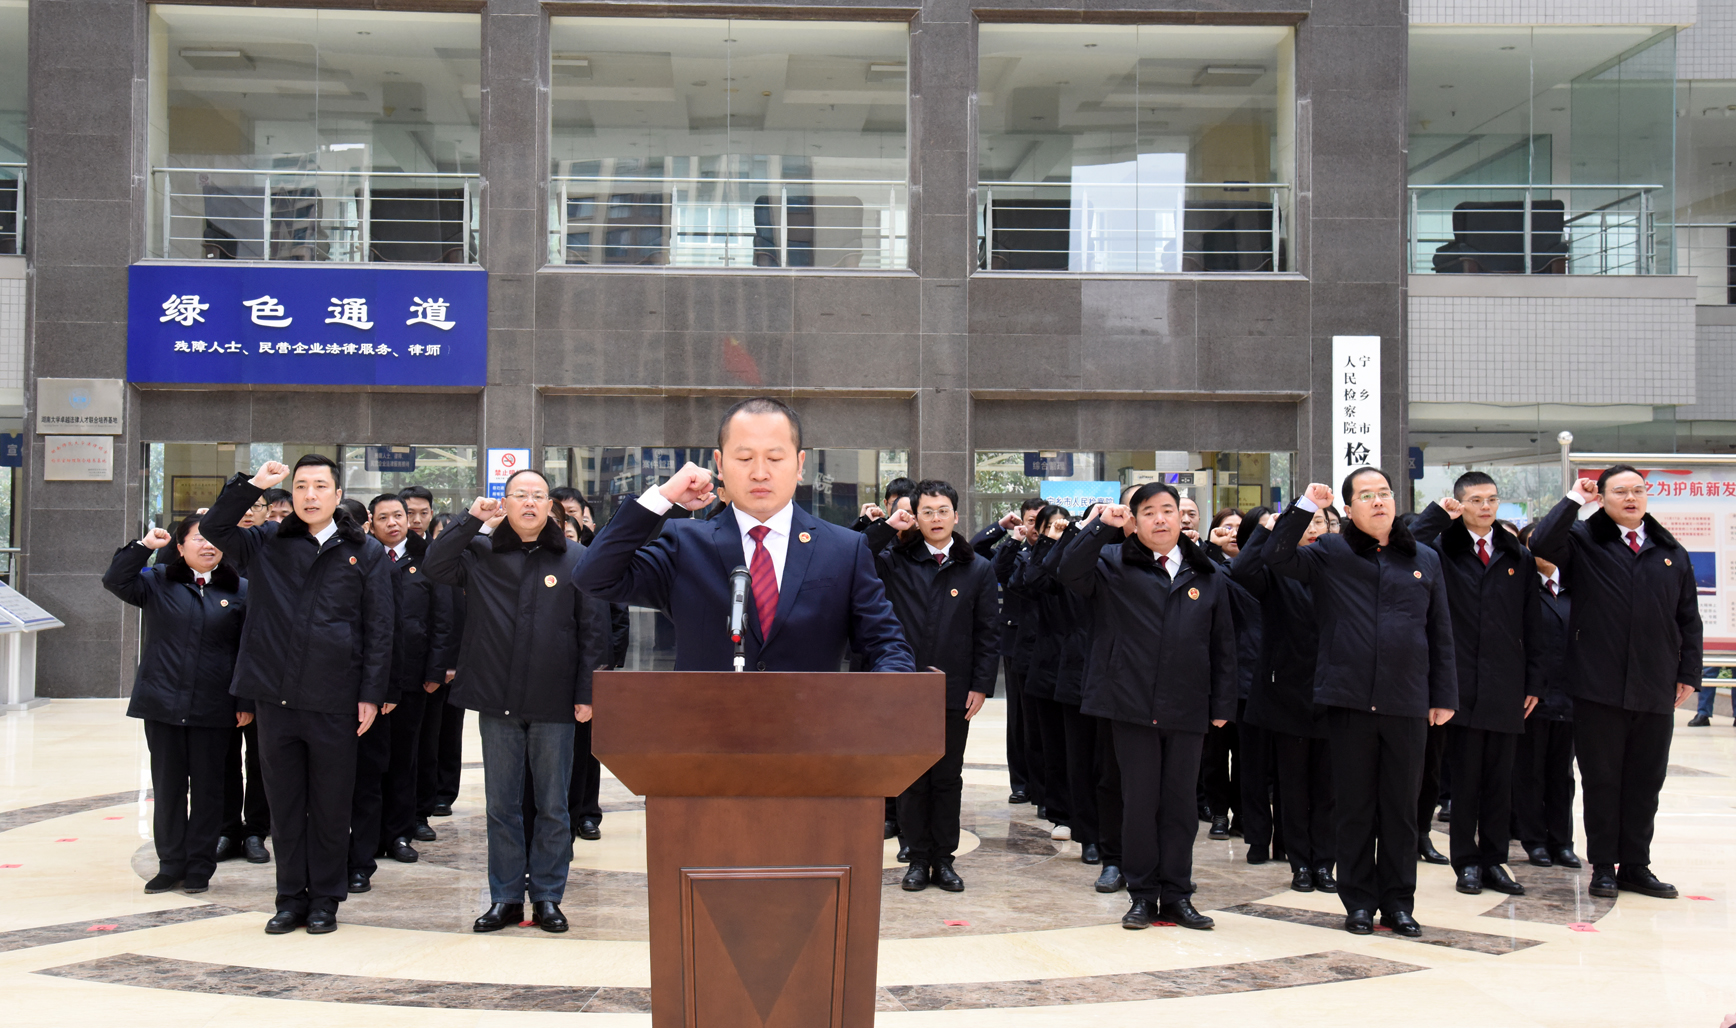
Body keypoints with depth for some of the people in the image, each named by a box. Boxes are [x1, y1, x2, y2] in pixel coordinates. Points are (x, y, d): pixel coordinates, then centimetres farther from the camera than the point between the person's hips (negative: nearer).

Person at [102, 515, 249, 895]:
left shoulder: (240, 591, 2)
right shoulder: (158, 582, 6)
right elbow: (115, 581, -4)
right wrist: (143, 546, -11)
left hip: (213, 708, -1)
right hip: (162, 703, 1)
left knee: (207, 788, 5)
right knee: (167, 787, 8)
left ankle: (199, 868, 15)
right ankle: (170, 865, 18)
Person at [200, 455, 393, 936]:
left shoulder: (365, 551, 2)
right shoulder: (268, 543, 9)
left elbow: (378, 629, 1)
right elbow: (214, 528, 5)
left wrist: (371, 694, -4)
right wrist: (252, 485, -5)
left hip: (335, 702, -2)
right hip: (276, 697, 2)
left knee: (330, 806, 7)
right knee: (285, 803, 10)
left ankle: (325, 900, 18)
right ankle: (291, 897, 21)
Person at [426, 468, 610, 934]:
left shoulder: (577, 559, 2)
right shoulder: (480, 554, 7)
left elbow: (594, 630, 1)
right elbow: (435, 566, -6)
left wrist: (587, 693, -4)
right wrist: (471, 521, -9)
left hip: (554, 704, -1)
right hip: (497, 703, 1)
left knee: (553, 805, 6)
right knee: (501, 804, 9)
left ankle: (547, 896, 16)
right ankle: (506, 897, 18)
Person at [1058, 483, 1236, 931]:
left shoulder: (1209, 576, 11)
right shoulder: (1115, 566, 4)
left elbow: (1223, 644, 12)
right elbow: (1069, 571, -13)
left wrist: (1223, 703, 7)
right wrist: (1102, 525, -17)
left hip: (1187, 710, 2)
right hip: (1133, 706, -2)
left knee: (1179, 803, 7)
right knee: (1139, 801, 4)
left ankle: (1176, 895, 17)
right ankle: (1143, 894, 15)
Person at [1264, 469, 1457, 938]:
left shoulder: (1424, 560, 12)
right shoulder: (1330, 554, 6)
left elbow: (1440, 634, 13)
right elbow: (1276, 557, -7)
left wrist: (1444, 695, 9)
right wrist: (1305, 507, -10)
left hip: (1407, 704, 2)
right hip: (1349, 699, -2)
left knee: (1401, 806, 7)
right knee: (1354, 805, 6)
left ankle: (1398, 903, 17)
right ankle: (1359, 901, 16)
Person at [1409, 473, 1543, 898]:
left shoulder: (1518, 556, 12)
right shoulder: (1442, 549, 3)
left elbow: (1531, 624, 11)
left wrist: (1533, 681, 7)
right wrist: (1437, 512, -14)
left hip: (1505, 687, 3)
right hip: (1462, 684, -3)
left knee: (1500, 779, 7)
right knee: (1465, 776, 2)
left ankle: (1494, 861, 16)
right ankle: (1467, 862, 11)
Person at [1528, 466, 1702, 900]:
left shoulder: (1671, 553, 12)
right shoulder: (1584, 542, 2)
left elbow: (1689, 620, 14)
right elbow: (1543, 543, -20)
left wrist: (1688, 673, 7)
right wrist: (1574, 500, -12)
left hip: (1655, 691, 3)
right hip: (1599, 688, -3)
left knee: (1646, 782, 9)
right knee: (1601, 781, 4)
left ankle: (1636, 867, 20)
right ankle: (1603, 868, 14)